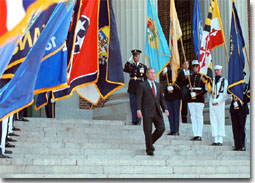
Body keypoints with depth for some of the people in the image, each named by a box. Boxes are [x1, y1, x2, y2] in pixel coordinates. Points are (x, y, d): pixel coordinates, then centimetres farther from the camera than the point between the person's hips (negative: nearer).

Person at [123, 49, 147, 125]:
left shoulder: (143, 66, 6)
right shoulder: (130, 66, 8)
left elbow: (145, 78, 6)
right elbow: (125, 70, -15)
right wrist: (128, 61, -20)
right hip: (132, 86, 2)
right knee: (133, 104, 3)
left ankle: (138, 120, 6)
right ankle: (134, 120, 10)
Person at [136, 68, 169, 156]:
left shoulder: (158, 85, 17)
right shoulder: (142, 85, 1)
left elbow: (161, 98, 20)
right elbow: (138, 98, -5)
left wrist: (165, 109, 7)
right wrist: (138, 110, -18)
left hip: (157, 112, 5)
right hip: (147, 112, -5)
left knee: (161, 128, -4)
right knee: (148, 131, -2)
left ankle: (151, 142, 19)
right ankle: (149, 149, 10)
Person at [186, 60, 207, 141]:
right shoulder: (190, 76, 12)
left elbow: (206, 88, -4)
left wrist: (199, 93, -15)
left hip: (199, 99, -5)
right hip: (191, 99, 5)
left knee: (199, 116, -3)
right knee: (193, 117, 6)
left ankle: (199, 135, -1)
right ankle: (195, 135, 10)